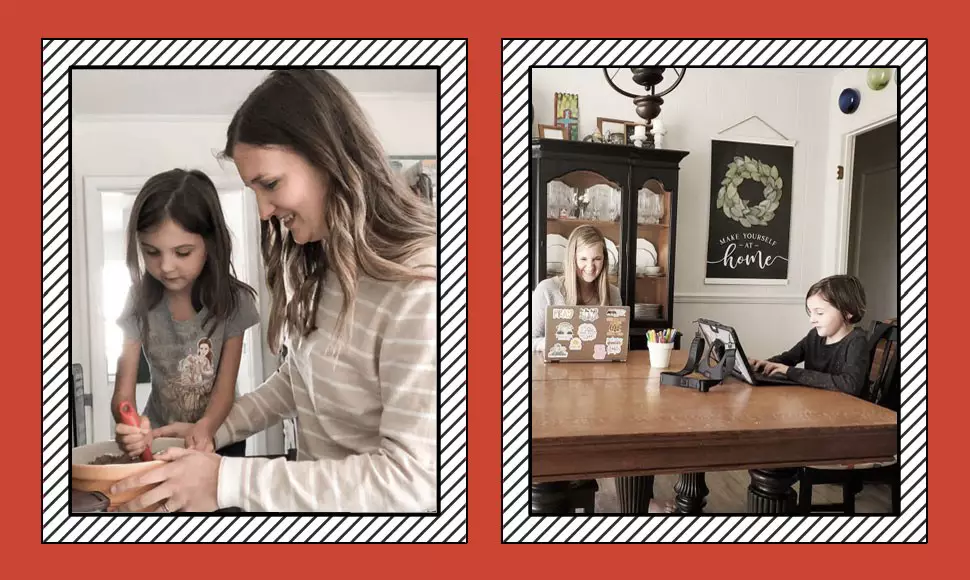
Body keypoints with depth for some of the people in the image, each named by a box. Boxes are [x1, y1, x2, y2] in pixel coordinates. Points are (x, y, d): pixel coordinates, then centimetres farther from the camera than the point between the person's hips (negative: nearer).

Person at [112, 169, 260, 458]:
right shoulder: (139, 303, -15)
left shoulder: (232, 301, -19)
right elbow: (123, 392, -18)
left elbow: (225, 387, -18)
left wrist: (205, 428, -39)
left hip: (218, 437, -1)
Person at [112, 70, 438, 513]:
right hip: (315, 491, 6)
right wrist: (214, 430, 3)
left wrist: (230, 481, -21)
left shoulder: (418, 284, -24)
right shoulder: (321, 265, 4)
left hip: (373, 500, -6)